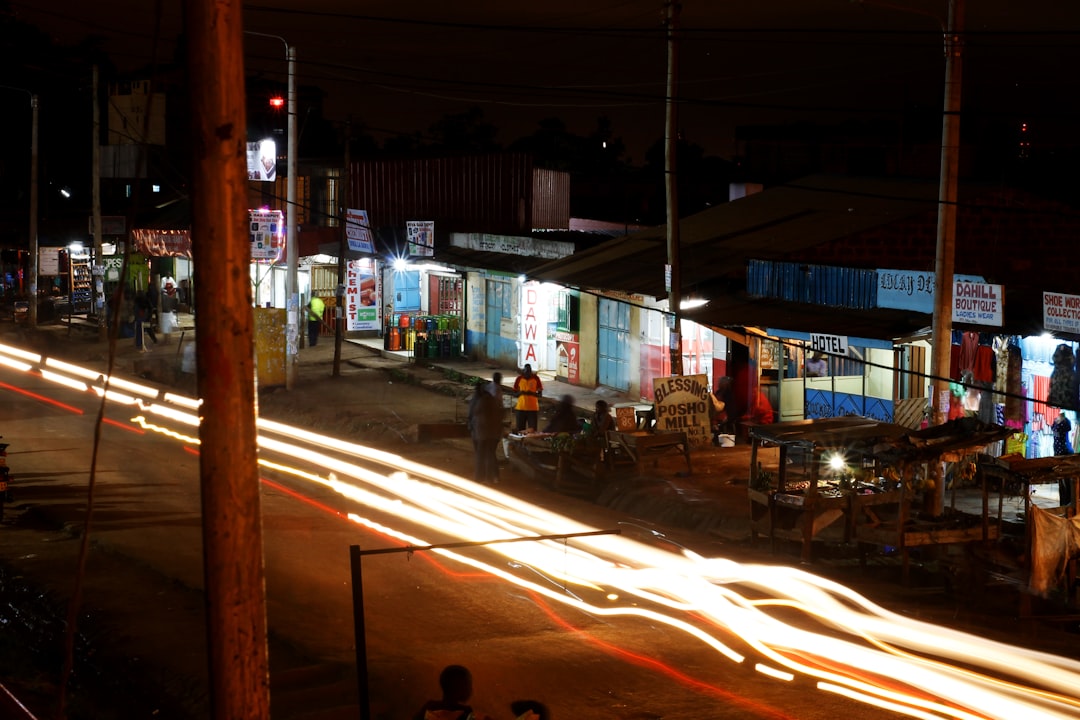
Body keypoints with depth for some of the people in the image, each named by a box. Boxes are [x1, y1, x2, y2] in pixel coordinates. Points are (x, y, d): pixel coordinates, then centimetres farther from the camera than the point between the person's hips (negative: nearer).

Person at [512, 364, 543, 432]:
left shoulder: (536, 379, 0)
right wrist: (520, 393, -14)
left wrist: (532, 393, -16)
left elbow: (540, 394, 3)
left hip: (533, 408, -1)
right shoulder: (519, 379, 2)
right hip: (520, 408, 1)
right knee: (519, 430, 2)